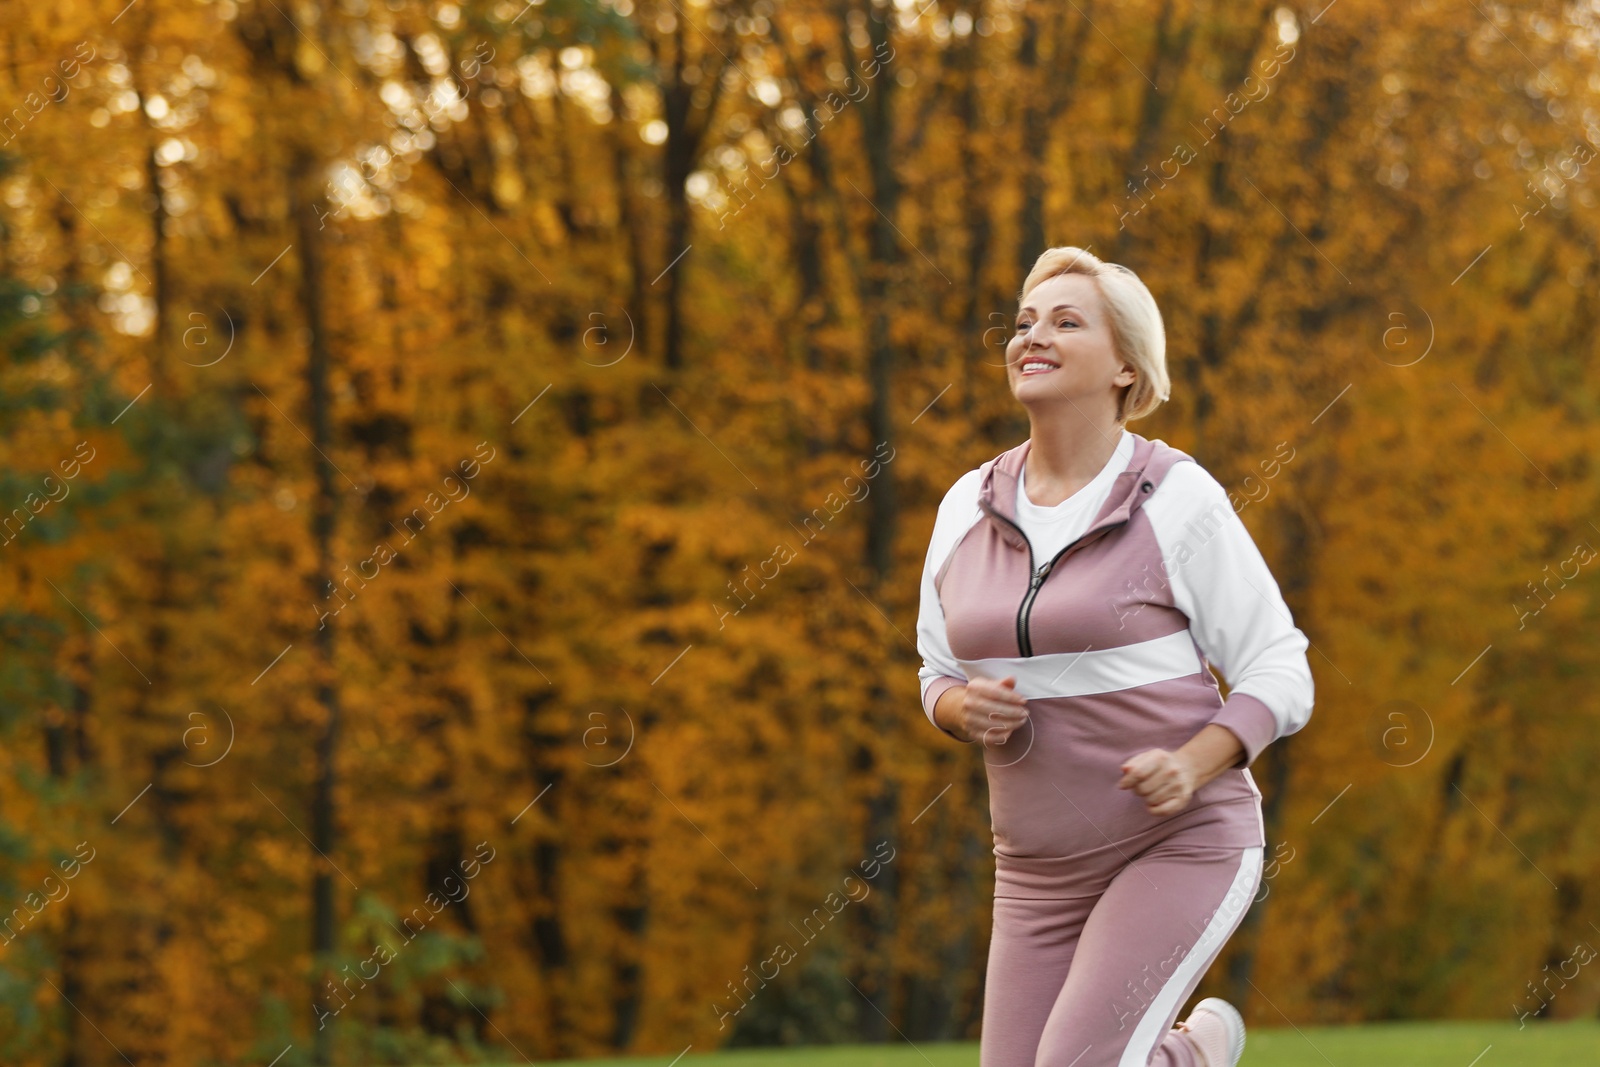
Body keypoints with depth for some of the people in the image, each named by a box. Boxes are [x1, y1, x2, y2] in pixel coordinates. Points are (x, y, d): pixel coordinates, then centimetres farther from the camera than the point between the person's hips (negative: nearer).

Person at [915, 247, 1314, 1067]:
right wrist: (966, 709, -8)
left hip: (1180, 844, -5)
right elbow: (942, 678, 15)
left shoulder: (1177, 502, -9)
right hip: (1042, 869, 5)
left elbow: (1279, 675, -6)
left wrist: (1194, 763, -24)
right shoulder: (967, 510, 5)